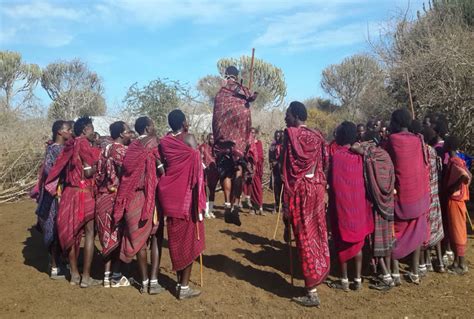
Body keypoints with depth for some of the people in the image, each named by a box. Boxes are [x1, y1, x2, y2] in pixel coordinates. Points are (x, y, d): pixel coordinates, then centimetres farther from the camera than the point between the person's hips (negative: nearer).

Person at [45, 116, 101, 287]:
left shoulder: (71, 145, 13)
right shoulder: (83, 143, -11)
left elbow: (64, 169, 13)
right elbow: (89, 171, -17)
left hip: (70, 192, 8)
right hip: (83, 194, -8)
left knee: (73, 233, 12)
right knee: (90, 233, -1)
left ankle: (74, 274, 20)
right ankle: (86, 277, 1)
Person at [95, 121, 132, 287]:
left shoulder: (105, 150, 11)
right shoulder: (122, 150, -12)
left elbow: (99, 174, 11)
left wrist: (100, 193, 16)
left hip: (104, 197, 7)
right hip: (118, 198, -7)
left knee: (109, 236, 13)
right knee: (118, 236, 3)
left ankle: (107, 274, 19)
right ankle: (116, 276, 10)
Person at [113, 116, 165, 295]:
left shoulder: (132, 147, 12)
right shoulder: (152, 141, -3)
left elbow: (126, 173, 10)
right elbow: (161, 168, -16)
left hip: (133, 197, 5)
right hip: (150, 196, -5)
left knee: (139, 239, 8)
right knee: (156, 237, 3)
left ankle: (144, 282, 14)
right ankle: (153, 281, -2)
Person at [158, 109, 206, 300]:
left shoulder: (164, 141, 8)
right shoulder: (189, 138, -8)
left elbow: (163, 166, 10)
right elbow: (196, 169, -11)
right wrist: (200, 198, -7)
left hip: (170, 193, 6)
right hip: (187, 194, -5)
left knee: (176, 238, 14)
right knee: (188, 239, 2)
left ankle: (179, 282, 22)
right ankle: (184, 287, 5)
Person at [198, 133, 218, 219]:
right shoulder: (203, 147, -3)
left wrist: (217, 168, 4)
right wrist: (204, 167, -15)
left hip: (214, 172, 6)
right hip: (207, 171, -5)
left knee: (212, 191, 9)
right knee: (207, 191, -7)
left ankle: (211, 211, 18)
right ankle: (206, 212, -1)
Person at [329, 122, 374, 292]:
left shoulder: (335, 156, -12)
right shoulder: (360, 155, -1)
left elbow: (330, 181, -4)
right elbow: (365, 180, 3)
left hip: (341, 204, -4)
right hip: (359, 204, 4)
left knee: (342, 243, 8)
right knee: (357, 243, 14)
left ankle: (344, 281, 14)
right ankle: (358, 280, 19)